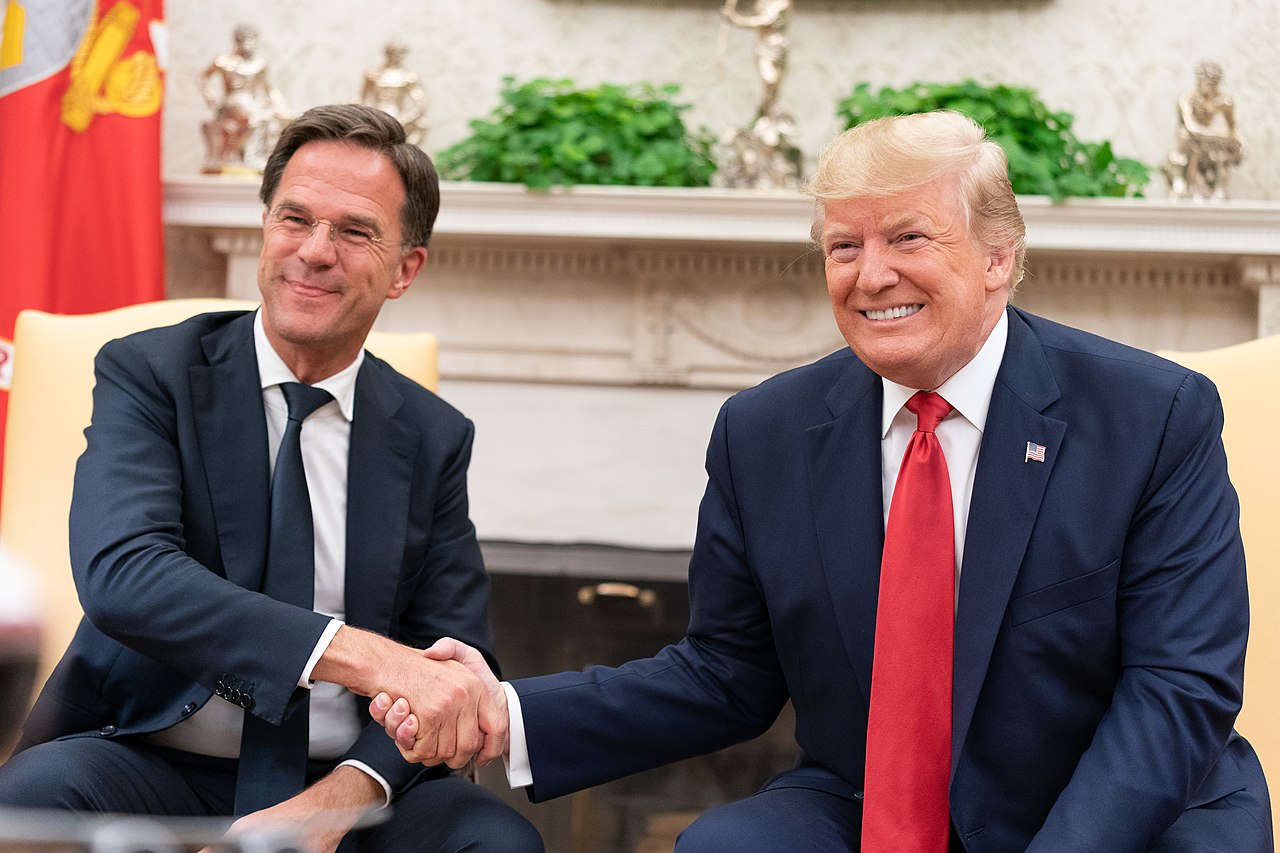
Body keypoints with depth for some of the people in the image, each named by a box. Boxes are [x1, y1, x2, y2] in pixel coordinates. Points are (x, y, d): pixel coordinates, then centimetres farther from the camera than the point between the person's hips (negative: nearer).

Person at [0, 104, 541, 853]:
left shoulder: (435, 438, 8)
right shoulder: (148, 373, -2)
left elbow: (455, 663, 3)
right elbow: (121, 573, -20)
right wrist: (364, 656, -33)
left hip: (345, 788, 3)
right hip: (151, 770, -2)